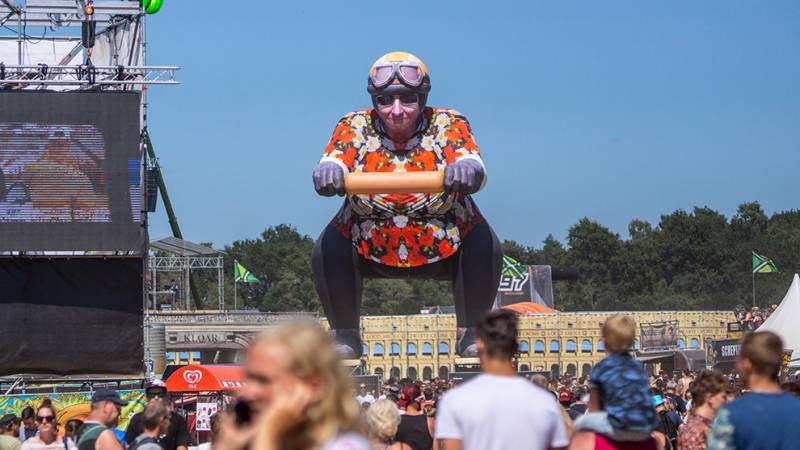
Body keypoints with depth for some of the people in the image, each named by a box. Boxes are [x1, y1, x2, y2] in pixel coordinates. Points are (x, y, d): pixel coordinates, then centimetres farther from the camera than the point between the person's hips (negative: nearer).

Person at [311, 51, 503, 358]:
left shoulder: (447, 124, -15)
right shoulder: (356, 126, -13)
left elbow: (470, 159, -31)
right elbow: (334, 159, -29)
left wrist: (468, 168, -57)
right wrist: (328, 170, -54)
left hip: (442, 251, 0)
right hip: (370, 250, 1)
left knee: (485, 248, -25)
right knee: (327, 251, -24)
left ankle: (470, 334, 0)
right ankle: (345, 336, 1)